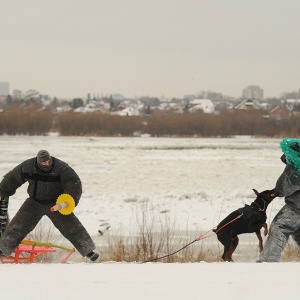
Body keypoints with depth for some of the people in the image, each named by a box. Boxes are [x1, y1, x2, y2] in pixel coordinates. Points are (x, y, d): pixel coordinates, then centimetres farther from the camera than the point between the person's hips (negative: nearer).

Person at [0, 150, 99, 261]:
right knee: (18, 225, -1)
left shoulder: (61, 168, -23)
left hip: (56, 204, -2)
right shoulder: (26, 167, -13)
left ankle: (88, 251, 3)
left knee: (71, 226, -6)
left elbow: (74, 183, -23)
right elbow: (11, 179, 3)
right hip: (35, 202, 2)